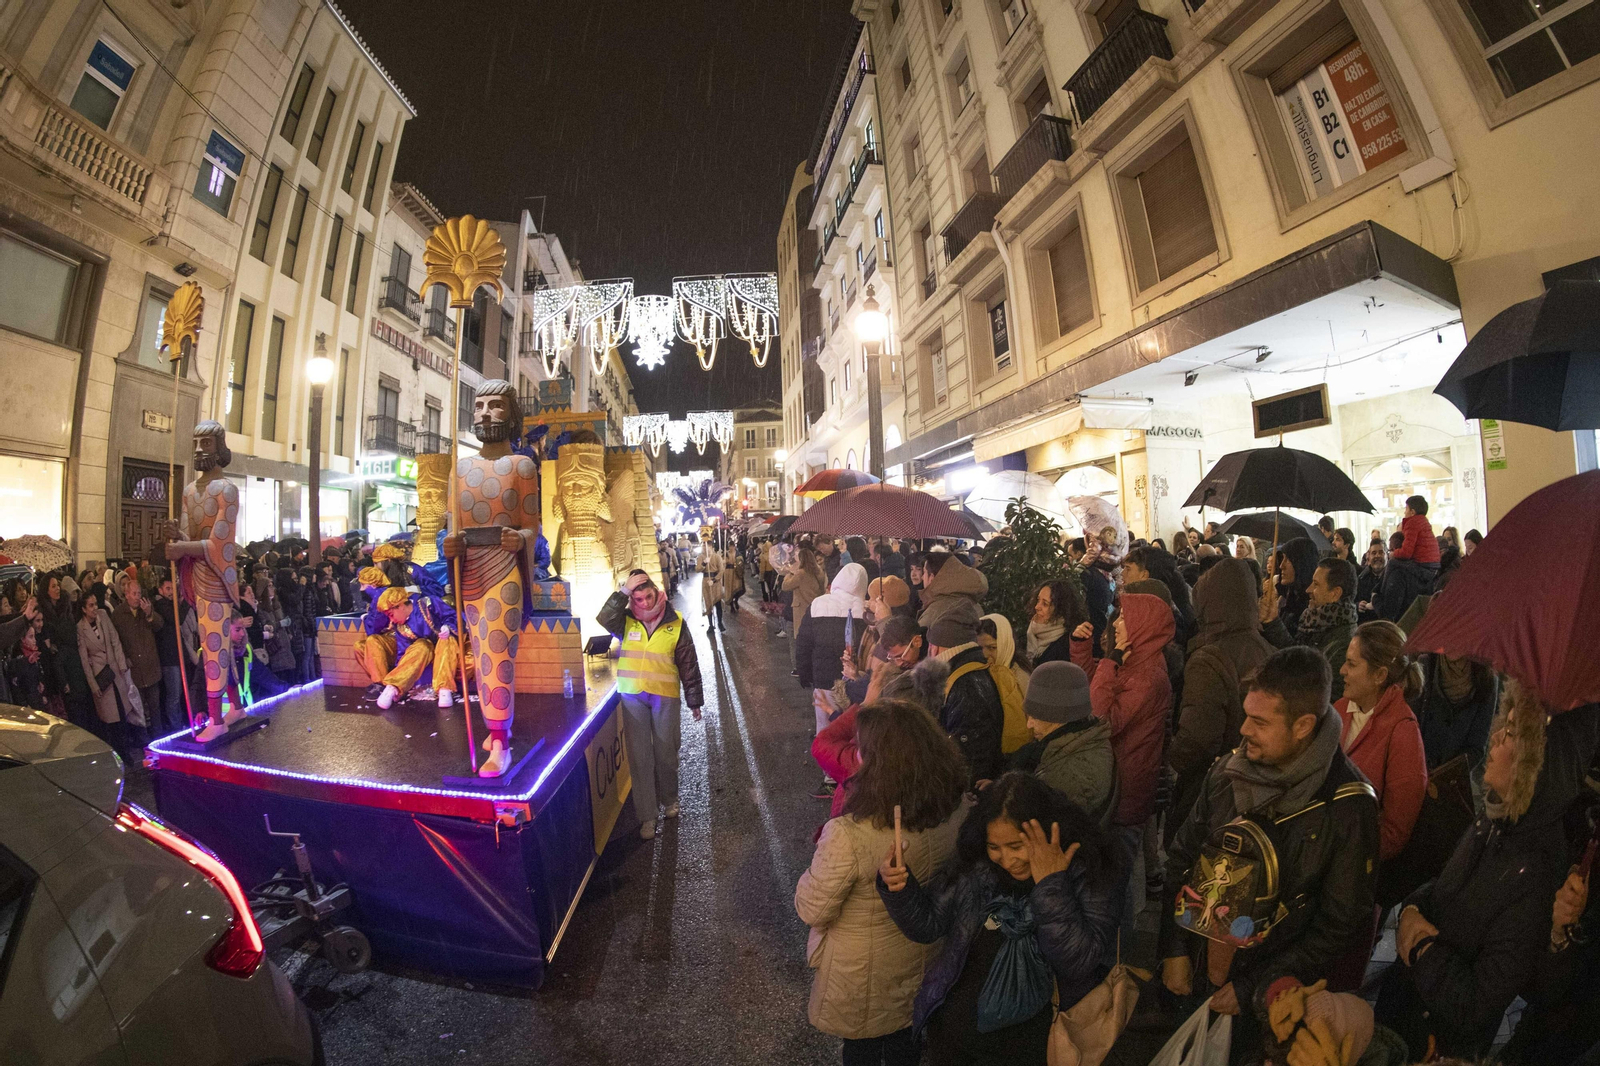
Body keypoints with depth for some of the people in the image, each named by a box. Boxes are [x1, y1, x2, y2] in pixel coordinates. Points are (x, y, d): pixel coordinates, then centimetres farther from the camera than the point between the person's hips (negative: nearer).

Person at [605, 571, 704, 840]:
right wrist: (623, 592, -28)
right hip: (632, 697, 1)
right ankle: (647, 815, 18)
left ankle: (669, 799, 38)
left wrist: (695, 701, 1)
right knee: (640, 756, 5)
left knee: (666, 753, 13)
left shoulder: (676, 623, -6)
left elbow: (689, 664, -2)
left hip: (665, 697, -1)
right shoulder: (626, 621, -2)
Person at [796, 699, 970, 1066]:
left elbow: (811, 911, -24)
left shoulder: (847, 836, -39)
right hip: (922, 968, 5)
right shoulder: (956, 813, -22)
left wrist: (820, 858, -9)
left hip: (864, 978, -4)